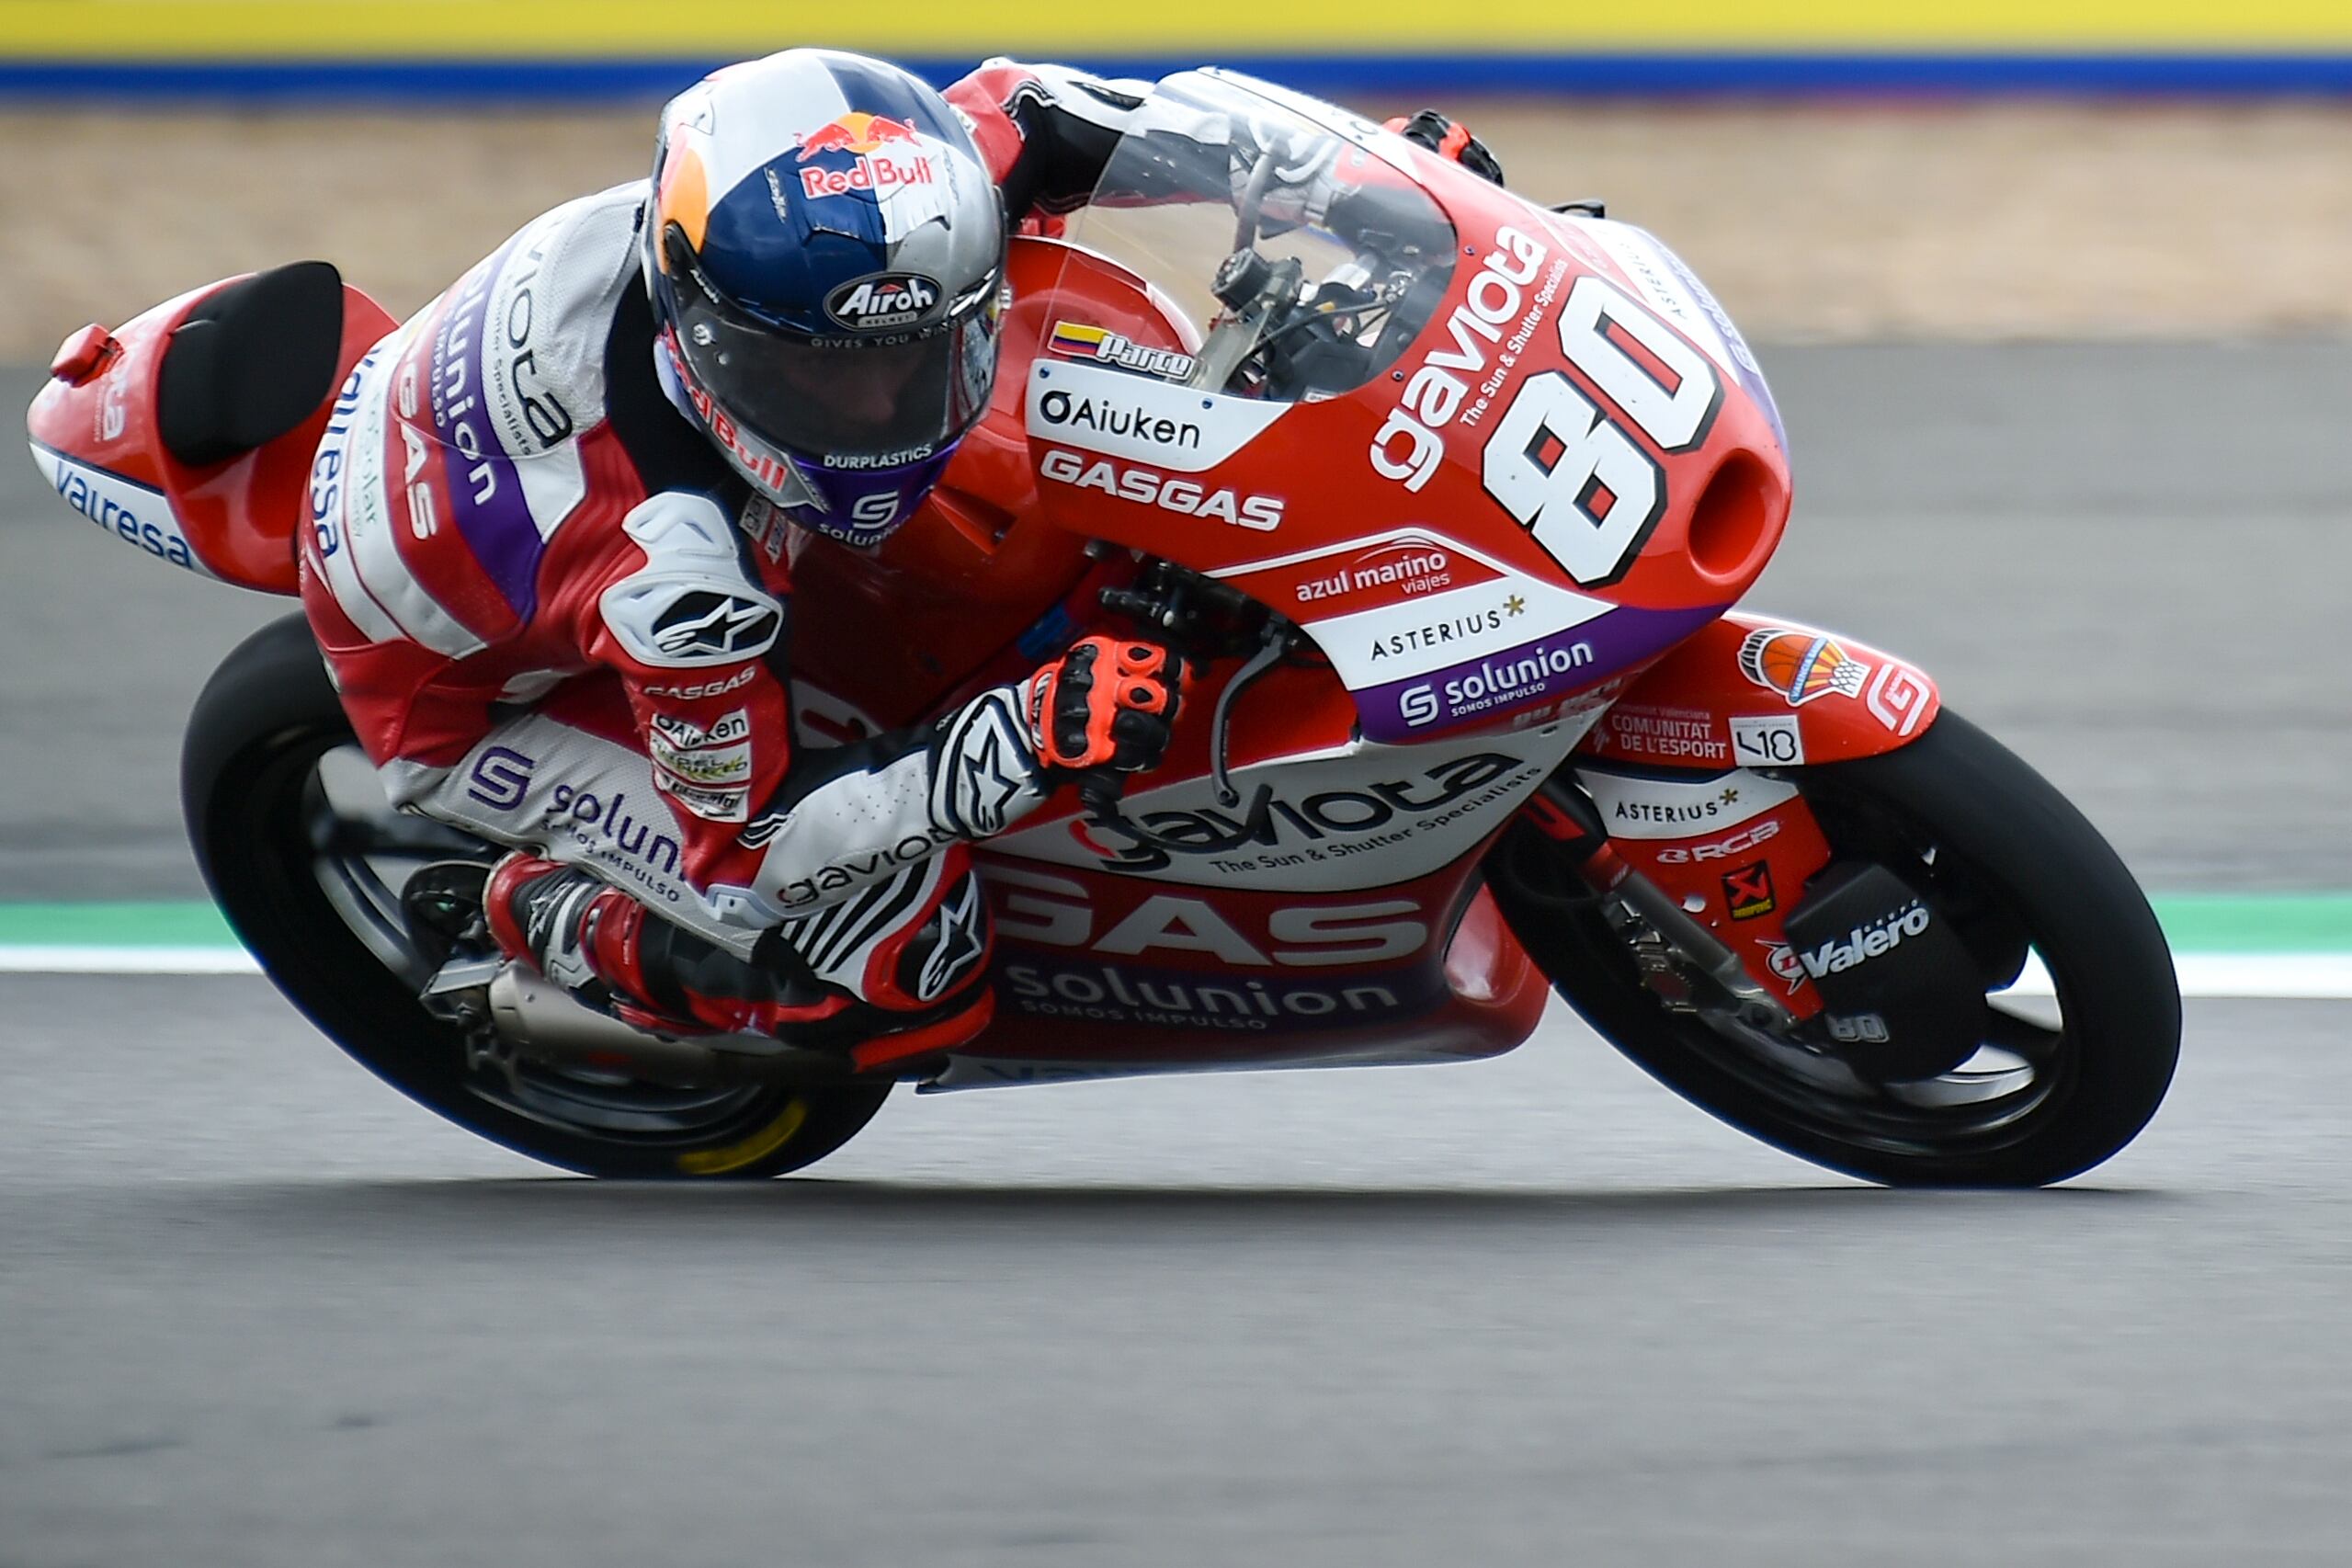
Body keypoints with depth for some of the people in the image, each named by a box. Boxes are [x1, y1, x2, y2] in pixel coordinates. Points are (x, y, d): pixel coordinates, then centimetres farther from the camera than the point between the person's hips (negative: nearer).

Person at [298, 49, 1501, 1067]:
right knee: (907, 962, -19)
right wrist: (1031, 743, -42)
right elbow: (754, 833, -29)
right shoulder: (673, 572, -45)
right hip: (471, 691, -7)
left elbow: (1014, 112, -11)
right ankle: (560, 917, 5)